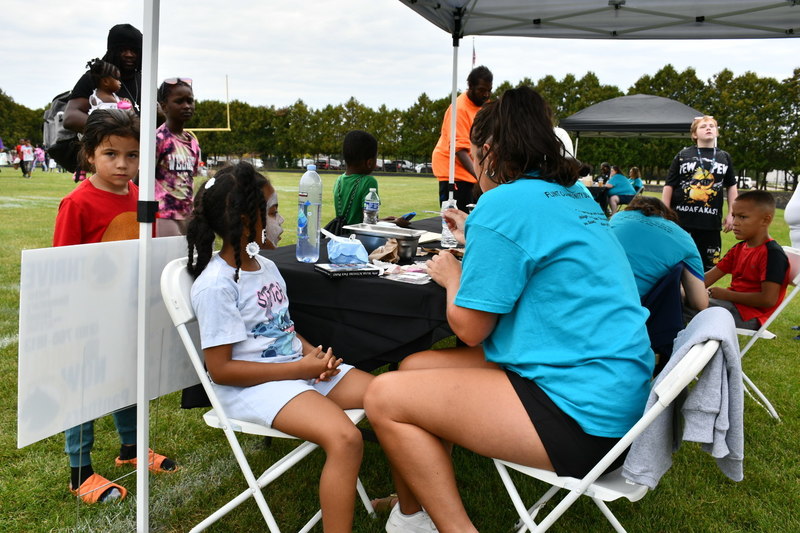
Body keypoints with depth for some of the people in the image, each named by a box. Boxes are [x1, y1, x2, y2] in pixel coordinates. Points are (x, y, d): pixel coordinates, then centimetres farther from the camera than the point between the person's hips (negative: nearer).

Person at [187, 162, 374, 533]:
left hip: (298, 366, 9)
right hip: (253, 385, -8)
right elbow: (220, 369, -17)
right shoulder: (216, 286, -15)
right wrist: (298, 369, -18)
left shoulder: (266, 267, 11)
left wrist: (313, 353, -3)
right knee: (344, 437, -32)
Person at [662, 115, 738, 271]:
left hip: (711, 222, 2)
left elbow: (731, 187, 17)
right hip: (681, 219, -2)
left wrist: (732, 214, 9)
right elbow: (669, 186, 3)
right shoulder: (683, 155, 4)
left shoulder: (725, 157, 12)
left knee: (708, 267, 5)